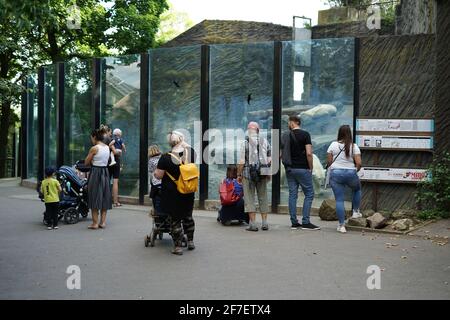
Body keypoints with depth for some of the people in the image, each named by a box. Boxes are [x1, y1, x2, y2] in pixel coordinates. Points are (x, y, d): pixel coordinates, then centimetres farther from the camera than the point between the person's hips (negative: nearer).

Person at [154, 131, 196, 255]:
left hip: (172, 194, -4)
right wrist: (183, 143, 25)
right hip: (188, 193, 4)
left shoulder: (166, 158, -19)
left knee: (175, 219, 6)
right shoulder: (190, 152, -8)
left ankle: (177, 247, 11)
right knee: (188, 216, 21)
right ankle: (190, 241, 29)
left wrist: (155, 172, 7)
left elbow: (158, 175, -12)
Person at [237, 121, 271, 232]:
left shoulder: (245, 143, -6)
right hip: (262, 173, 3)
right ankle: (264, 223, 10)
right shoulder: (265, 141, 4)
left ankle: (253, 224, -3)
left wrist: (239, 174, 0)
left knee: (249, 198, 1)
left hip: (248, 173, -3)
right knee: (263, 198, 11)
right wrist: (268, 172, 17)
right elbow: (269, 159, 5)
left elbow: (242, 162, -10)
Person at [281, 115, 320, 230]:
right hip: (302, 169, -5)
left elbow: (281, 154, 7)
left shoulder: (285, 135, 6)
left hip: (289, 169, 5)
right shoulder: (305, 134, -7)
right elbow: (309, 153, -15)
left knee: (292, 195, 8)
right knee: (309, 194, 2)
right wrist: (310, 168, -5)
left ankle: (294, 222, 9)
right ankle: (305, 222, -3)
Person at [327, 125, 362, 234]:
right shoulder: (354, 146, -4)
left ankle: (341, 225, 4)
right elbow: (358, 163, -8)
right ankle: (356, 211, 32)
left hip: (336, 173, 0)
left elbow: (329, 161, 1)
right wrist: (355, 170, 11)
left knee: (339, 199, 3)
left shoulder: (333, 144, -1)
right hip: (350, 173, 0)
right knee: (357, 189, 32)